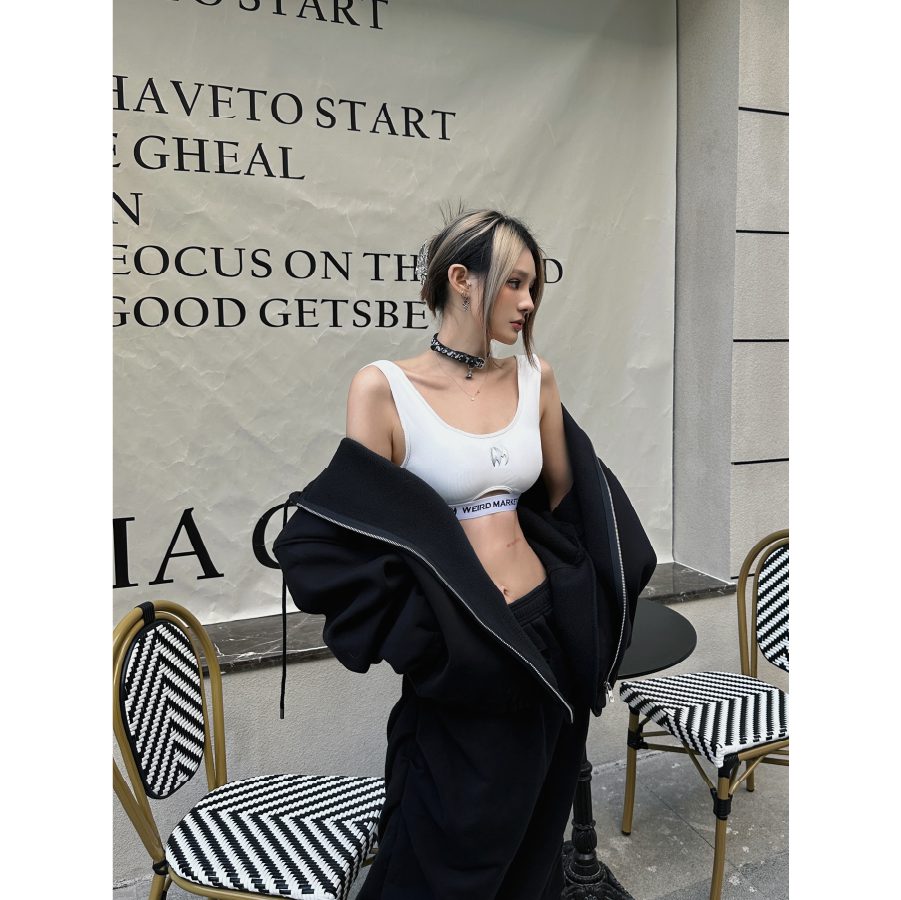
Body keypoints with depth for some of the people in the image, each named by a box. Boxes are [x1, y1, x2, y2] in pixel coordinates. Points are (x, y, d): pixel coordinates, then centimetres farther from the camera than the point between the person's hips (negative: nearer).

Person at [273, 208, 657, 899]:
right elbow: (355, 530, -10)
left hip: (549, 638, 5)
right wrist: (415, 625, -11)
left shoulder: (537, 378, 1)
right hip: (460, 657, -4)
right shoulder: (383, 387, -13)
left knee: (534, 835, 25)